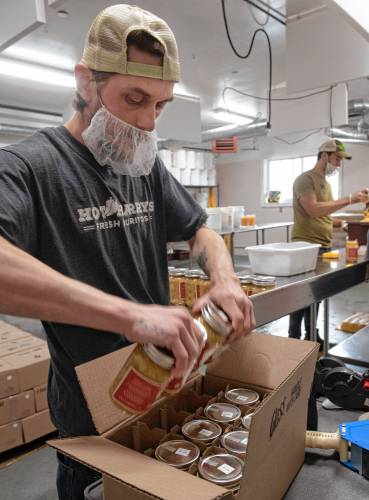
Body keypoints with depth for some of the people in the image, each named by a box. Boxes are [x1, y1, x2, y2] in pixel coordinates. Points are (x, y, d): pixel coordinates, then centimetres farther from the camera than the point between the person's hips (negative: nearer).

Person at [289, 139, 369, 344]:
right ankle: (294, 339, 9)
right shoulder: (305, 179, -9)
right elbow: (313, 210, -24)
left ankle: (311, 337, 25)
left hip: (323, 248, 9)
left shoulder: (326, 183, 18)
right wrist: (349, 199, -23)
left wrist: (342, 222, 8)